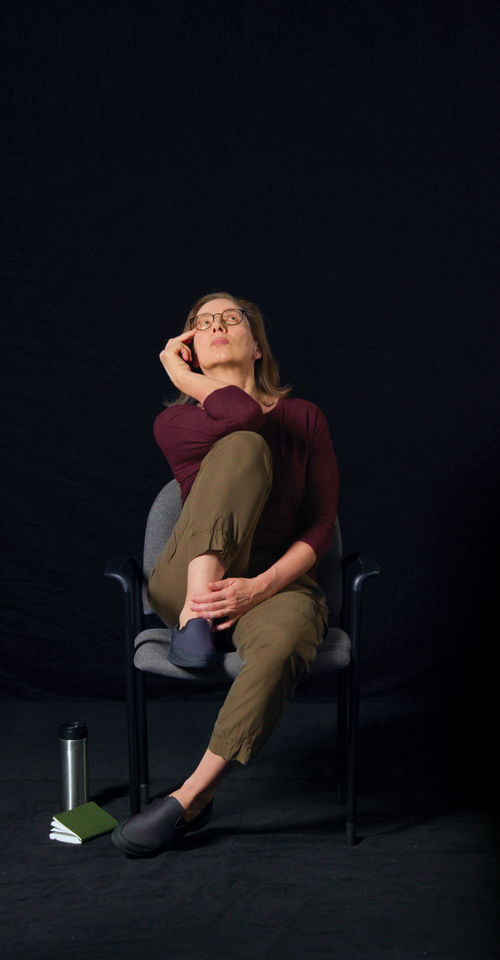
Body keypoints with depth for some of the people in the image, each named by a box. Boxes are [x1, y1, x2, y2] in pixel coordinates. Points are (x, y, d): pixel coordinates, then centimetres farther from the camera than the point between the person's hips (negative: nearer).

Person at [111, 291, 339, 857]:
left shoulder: (303, 417, 9)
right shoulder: (174, 422, 7)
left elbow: (322, 525, 1)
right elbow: (243, 414, -17)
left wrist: (258, 586, -15)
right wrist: (182, 376, 2)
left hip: (278, 583, 1)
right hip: (188, 583, 0)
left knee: (282, 644, -39)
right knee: (244, 447, -23)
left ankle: (192, 797, -25)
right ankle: (196, 617, -29)